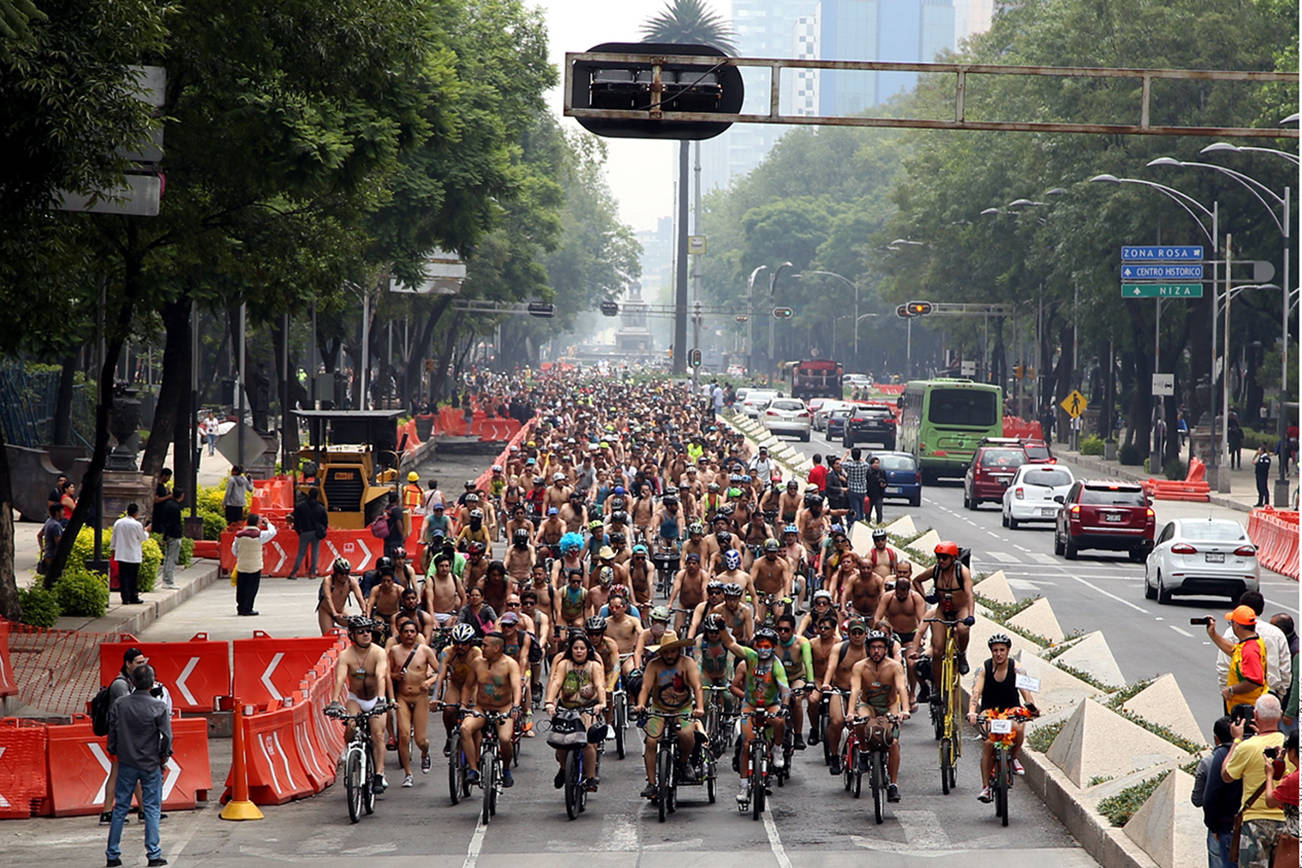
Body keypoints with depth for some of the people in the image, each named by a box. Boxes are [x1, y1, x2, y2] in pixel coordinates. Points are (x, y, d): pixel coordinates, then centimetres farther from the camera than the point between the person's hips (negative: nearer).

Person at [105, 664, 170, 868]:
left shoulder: (119, 705, -5)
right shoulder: (159, 707, -12)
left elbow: (112, 734, 1)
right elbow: (167, 736, -10)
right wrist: (163, 757, 6)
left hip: (126, 764, 2)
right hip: (151, 765, -2)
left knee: (120, 808, 10)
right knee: (152, 809, 5)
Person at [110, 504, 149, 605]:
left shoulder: (118, 523, 1)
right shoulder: (137, 525, -12)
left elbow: (114, 538, 9)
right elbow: (143, 538, 0)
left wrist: (113, 549, 20)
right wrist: (146, 532, 20)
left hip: (121, 554, 3)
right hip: (133, 556, -3)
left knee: (123, 577, 4)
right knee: (134, 577, 6)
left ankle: (125, 598, 1)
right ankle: (134, 597, 10)